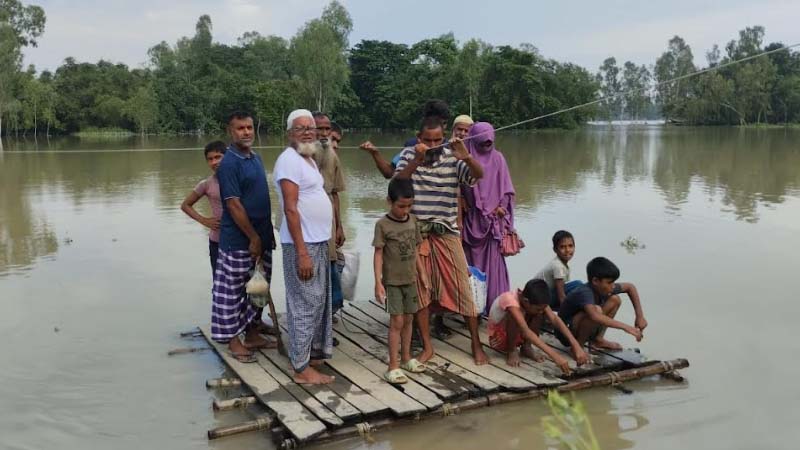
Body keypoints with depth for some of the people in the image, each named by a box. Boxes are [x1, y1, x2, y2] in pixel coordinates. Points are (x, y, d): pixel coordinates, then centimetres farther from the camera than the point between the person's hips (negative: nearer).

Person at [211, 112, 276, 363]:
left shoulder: (256, 158, 11)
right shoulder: (229, 164, -15)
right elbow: (233, 204, -18)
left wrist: (267, 234, 16)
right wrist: (253, 238, -17)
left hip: (261, 238, 9)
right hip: (239, 241, -9)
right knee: (233, 292, 3)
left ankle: (252, 335, 28)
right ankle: (233, 341, 13)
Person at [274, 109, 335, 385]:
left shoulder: (308, 159, 15)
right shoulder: (289, 160, -14)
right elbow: (290, 208, -20)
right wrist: (302, 252, -24)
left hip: (319, 242, 10)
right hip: (302, 244, -10)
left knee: (318, 301, 18)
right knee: (305, 304, -5)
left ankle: (314, 351, 31)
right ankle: (302, 368, 3)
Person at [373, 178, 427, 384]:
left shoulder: (412, 221, 4)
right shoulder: (383, 224, -12)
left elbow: (415, 250, 11)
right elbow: (378, 254, -13)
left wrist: (421, 275, 12)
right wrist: (378, 282, -18)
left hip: (410, 280, 5)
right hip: (392, 281, -5)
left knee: (408, 319, 14)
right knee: (397, 321, -6)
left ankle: (406, 357, 29)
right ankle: (393, 366, -1)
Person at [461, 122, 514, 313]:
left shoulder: (497, 158, 5)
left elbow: (506, 189, 6)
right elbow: (462, 188, 2)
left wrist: (500, 208, -5)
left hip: (493, 219, 1)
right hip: (472, 219, -1)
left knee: (494, 261, -1)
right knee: (473, 260, 3)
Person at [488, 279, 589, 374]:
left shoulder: (534, 300, -18)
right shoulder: (510, 300, -36)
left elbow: (555, 320, -26)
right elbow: (526, 331, -47)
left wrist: (576, 345, -39)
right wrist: (554, 355, -55)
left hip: (518, 336, 5)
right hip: (499, 339, -5)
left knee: (540, 314, -20)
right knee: (514, 317, -36)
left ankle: (526, 346, -4)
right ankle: (512, 350, -12)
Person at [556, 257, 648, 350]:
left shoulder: (603, 288, -8)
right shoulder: (585, 293, -32)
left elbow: (630, 287, 6)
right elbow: (595, 316, -50)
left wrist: (640, 316, -1)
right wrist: (625, 327, -46)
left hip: (583, 330, 8)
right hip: (566, 332, -8)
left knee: (615, 299, -3)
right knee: (597, 310, -34)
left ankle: (597, 339, 3)